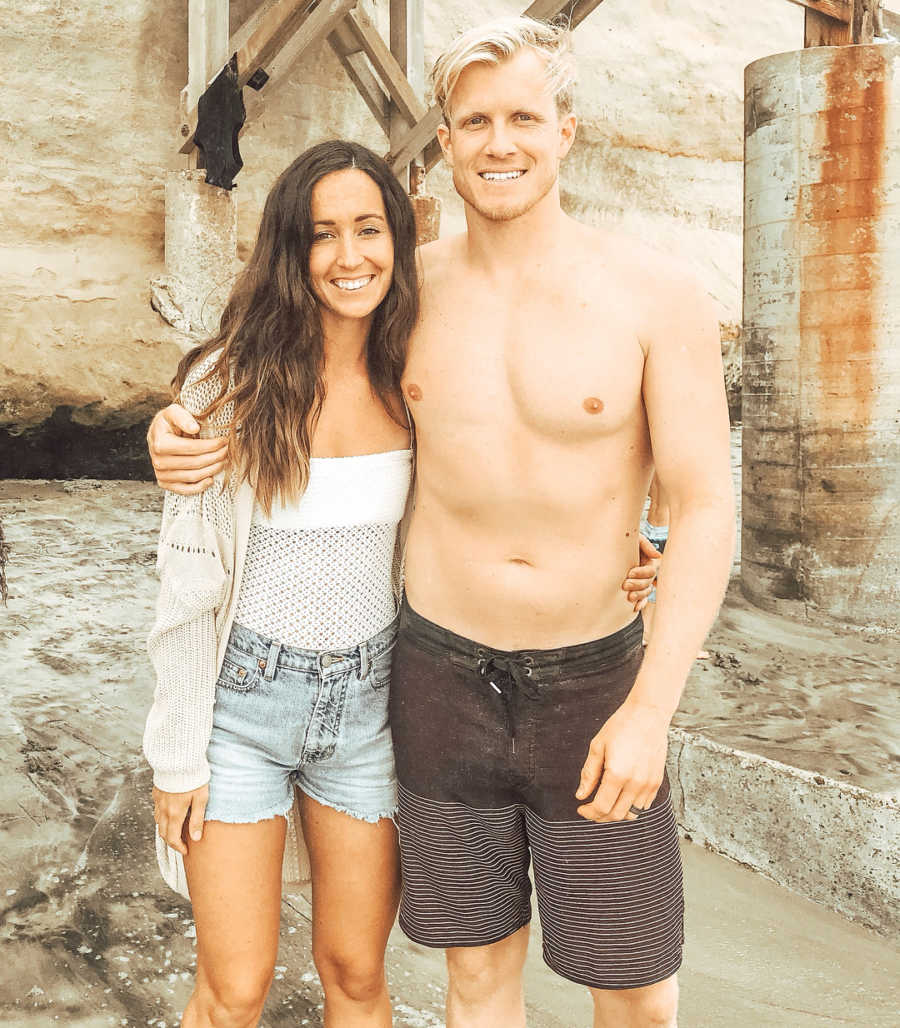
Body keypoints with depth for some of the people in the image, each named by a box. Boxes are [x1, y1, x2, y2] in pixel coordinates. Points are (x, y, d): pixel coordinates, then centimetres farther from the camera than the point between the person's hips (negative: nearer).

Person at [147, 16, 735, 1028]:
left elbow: (704, 507, -10)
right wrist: (179, 421, -4)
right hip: (443, 677, 2)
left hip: (591, 681, -2)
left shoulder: (657, 295, -9)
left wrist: (651, 707, -18)